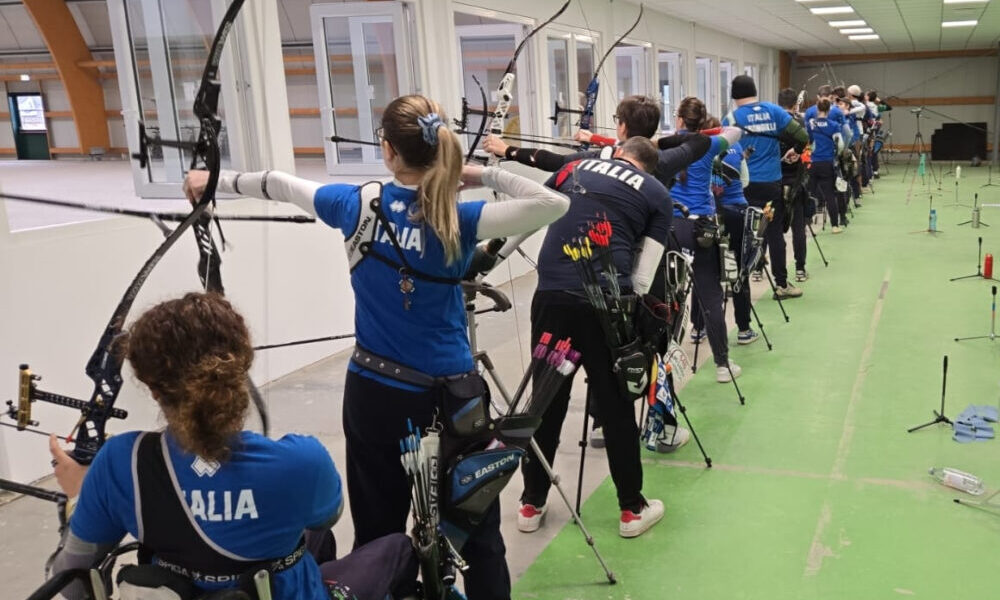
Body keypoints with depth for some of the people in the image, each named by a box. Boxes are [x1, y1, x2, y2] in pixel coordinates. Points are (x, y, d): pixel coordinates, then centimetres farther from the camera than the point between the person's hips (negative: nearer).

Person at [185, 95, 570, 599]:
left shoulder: (358, 205, -6)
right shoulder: (458, 220, -14)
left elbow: (280, 185, 10)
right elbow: (553, 204, -22)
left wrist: (216, 180, 26)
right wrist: (486, 175, -10)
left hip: (374, 393, 3)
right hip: (451, 395, -3)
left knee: (377, 533, 15)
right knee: (478, 531, 8)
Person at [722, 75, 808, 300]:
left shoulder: (731, 118, -5)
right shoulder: (773, 111, 1)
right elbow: (802, 136, -2)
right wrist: (796, 150, 18)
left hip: (743, 185, -1)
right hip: (771, 183, 1)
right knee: (775, 232, 7)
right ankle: (781, 284, 11)